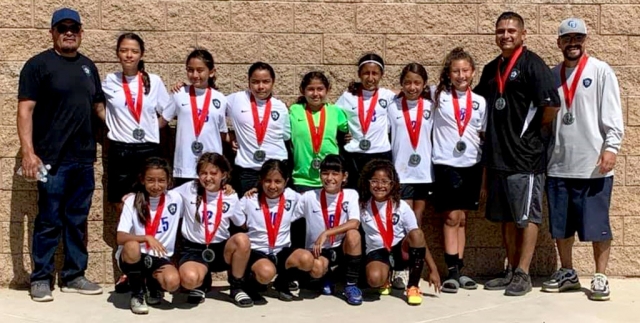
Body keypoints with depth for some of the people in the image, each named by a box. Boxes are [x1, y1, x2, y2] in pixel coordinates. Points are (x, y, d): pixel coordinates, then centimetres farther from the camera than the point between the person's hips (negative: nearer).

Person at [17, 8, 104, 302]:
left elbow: (99, 105, 22)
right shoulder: (38, 64, -4)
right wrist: (29, 152, -18)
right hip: (53, 159, -5)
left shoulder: (88, 66, 14)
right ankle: (40, 278, 14)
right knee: (49, 221, 1)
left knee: (77, 221, 11)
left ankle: (74, 276, 22)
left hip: (84, 159, 5)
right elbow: (25, 110, -9)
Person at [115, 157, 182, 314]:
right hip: (133, 256, -1)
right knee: (132, 247, -37)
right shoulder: (132, 202, -9)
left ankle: (152, 284, 10)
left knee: (172, 282, -30)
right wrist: (147, 238, -33)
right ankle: (137, 292, -10)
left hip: (159, 258, 1)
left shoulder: (175, 199, -3)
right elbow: (120, 238, -19)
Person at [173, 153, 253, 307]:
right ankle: (202, 283, 8)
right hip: (194, 249, -1)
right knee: (189, 279, -36)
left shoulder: (231, 197, 0)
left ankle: (236, 287, -8)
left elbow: (243, 225, 10)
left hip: (220, 249, 1)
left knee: (242, 239, -33)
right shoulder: (189, 189, -3)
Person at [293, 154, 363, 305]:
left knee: (353, 234, -32)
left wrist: (326, 233, -28)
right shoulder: (309, 197, -6)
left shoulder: (351, 195, -7)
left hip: (342, 248, 1)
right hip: (318, 250, -1)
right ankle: (328, 277, 8)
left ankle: (351, 285, -15)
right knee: (317, 269, -34)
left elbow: (354, 224, -21)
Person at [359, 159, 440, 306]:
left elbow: (419, 239, -7)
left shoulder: (401, 207, -8)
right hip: (377, 252, 0)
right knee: (374, 279, -34)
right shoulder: (362, 206, -5)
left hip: (401, 251, 1)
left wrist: (433, 269, -10)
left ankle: (413, 287, -16)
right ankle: (385, 281, 8)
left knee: (416, 234, -32)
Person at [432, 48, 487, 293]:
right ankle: (452, 271, -2)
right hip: (446, 163, -3)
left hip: (472, 164, 3)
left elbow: (483, 135, 11)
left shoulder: (480, 102, 7)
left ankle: (459, 270, 14)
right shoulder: (438, 95, 0)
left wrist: (486, 164, 6)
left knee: (461, 219, 9)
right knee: (451, 217, -5)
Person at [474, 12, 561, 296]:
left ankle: (523, 274, 7)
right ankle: (512, 270, 22)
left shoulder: (531, 64, -8)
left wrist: (536, 131, -4)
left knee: (526, 216, 1)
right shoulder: (491, 69, 14)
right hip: (497, 155, 7)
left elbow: (552, 104, -17)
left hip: (525, 155, -7)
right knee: (506, 217, 12)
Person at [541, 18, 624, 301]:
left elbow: (612, 114, -7)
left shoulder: (601, 71, -1)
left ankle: (600, 278, 13)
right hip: (558, 164, 5)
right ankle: (567, 273, 25)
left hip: (593, 165, -4)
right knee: (560, 225, 11)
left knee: (597, 224, 2)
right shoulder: (551, 75, 11)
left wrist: (611, 147, -17)